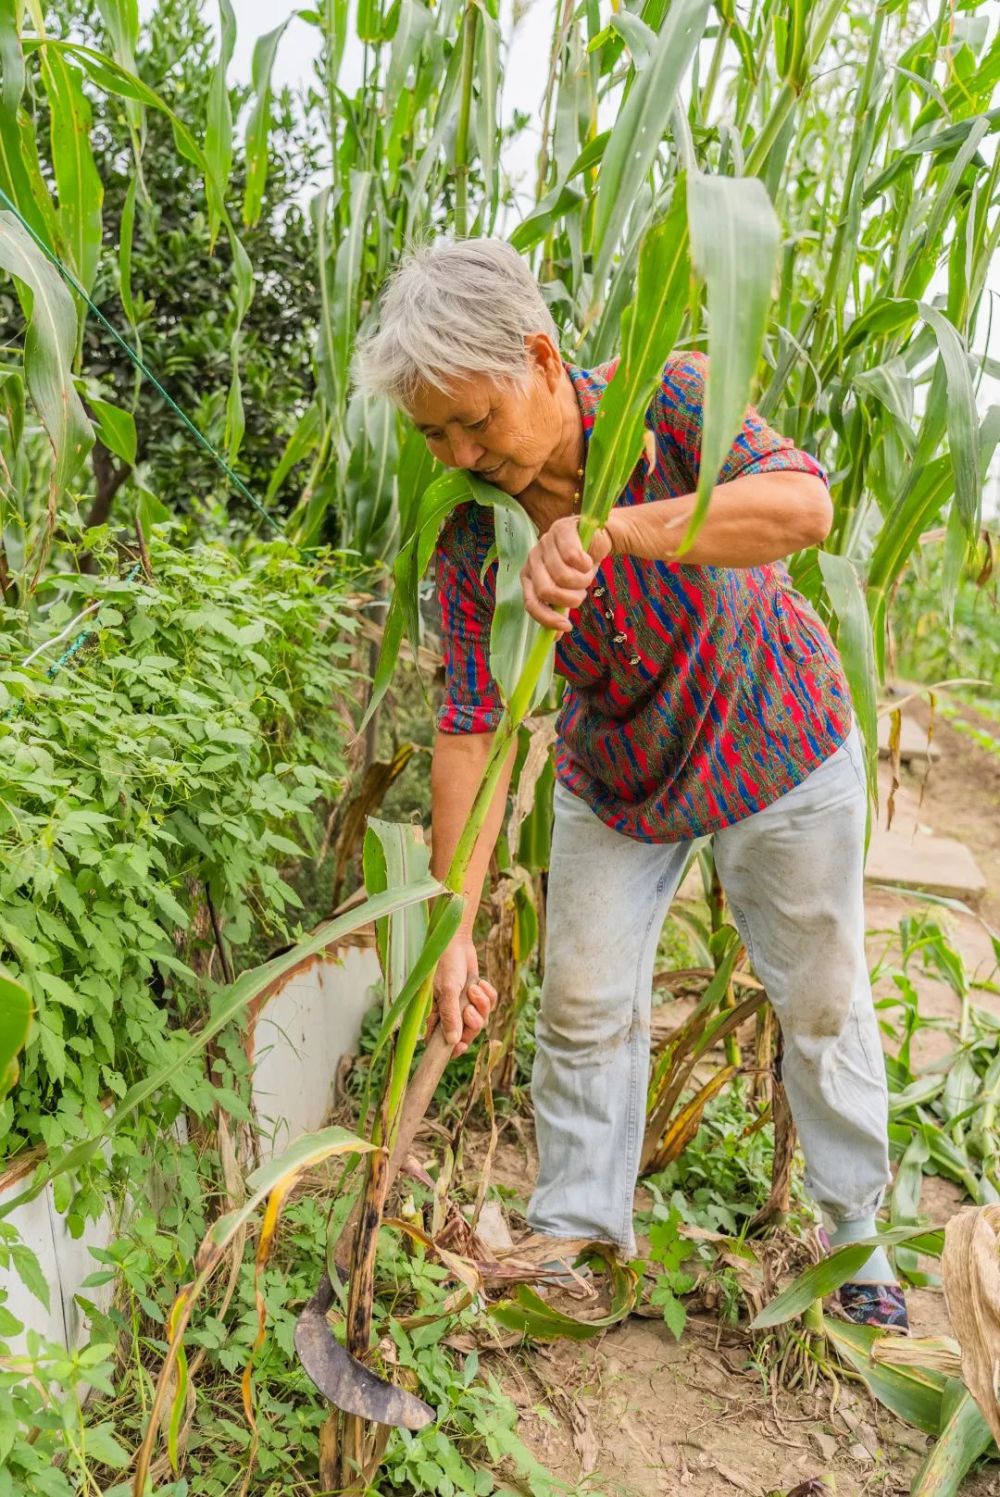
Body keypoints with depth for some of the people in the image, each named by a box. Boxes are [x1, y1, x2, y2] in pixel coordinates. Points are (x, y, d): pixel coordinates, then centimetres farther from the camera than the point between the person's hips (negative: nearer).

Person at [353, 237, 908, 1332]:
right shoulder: (471, 537, -18)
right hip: (614, 775, 3)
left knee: (821, 995, 9)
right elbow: (471, 728, -18)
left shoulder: (671, 399, -24)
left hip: (776, 742, -2)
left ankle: (855, 1228, 31)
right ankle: (577, 1236, 26)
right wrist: (453, 929, -21)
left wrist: (605, 527, -52)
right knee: (583, 1006, 5)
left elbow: (802, 504, -41)